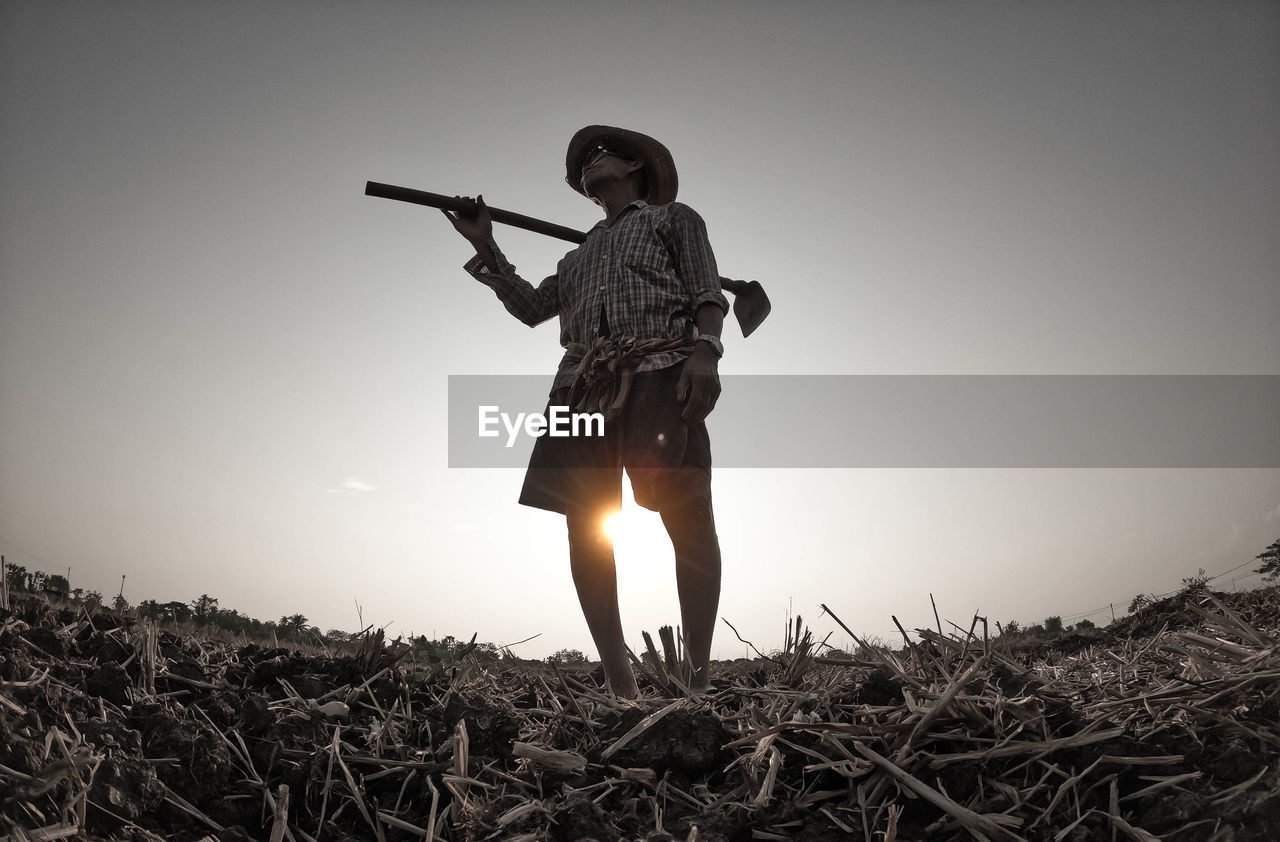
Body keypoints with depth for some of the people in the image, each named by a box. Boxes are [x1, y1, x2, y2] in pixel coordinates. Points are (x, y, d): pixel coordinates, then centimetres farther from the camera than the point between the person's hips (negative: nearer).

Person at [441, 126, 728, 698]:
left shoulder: (673, 217, 20)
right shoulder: (579, 254, 36)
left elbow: (707, 293, 6)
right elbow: (531, 307, 27)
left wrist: (705, 350, -14)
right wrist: (485, 247, 21)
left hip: (659, 372, -5)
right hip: (585, 384, 5)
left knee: (688, 519, -14)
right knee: (585, 526, -6)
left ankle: (699, 679, -9)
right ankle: (619, 687, -3)